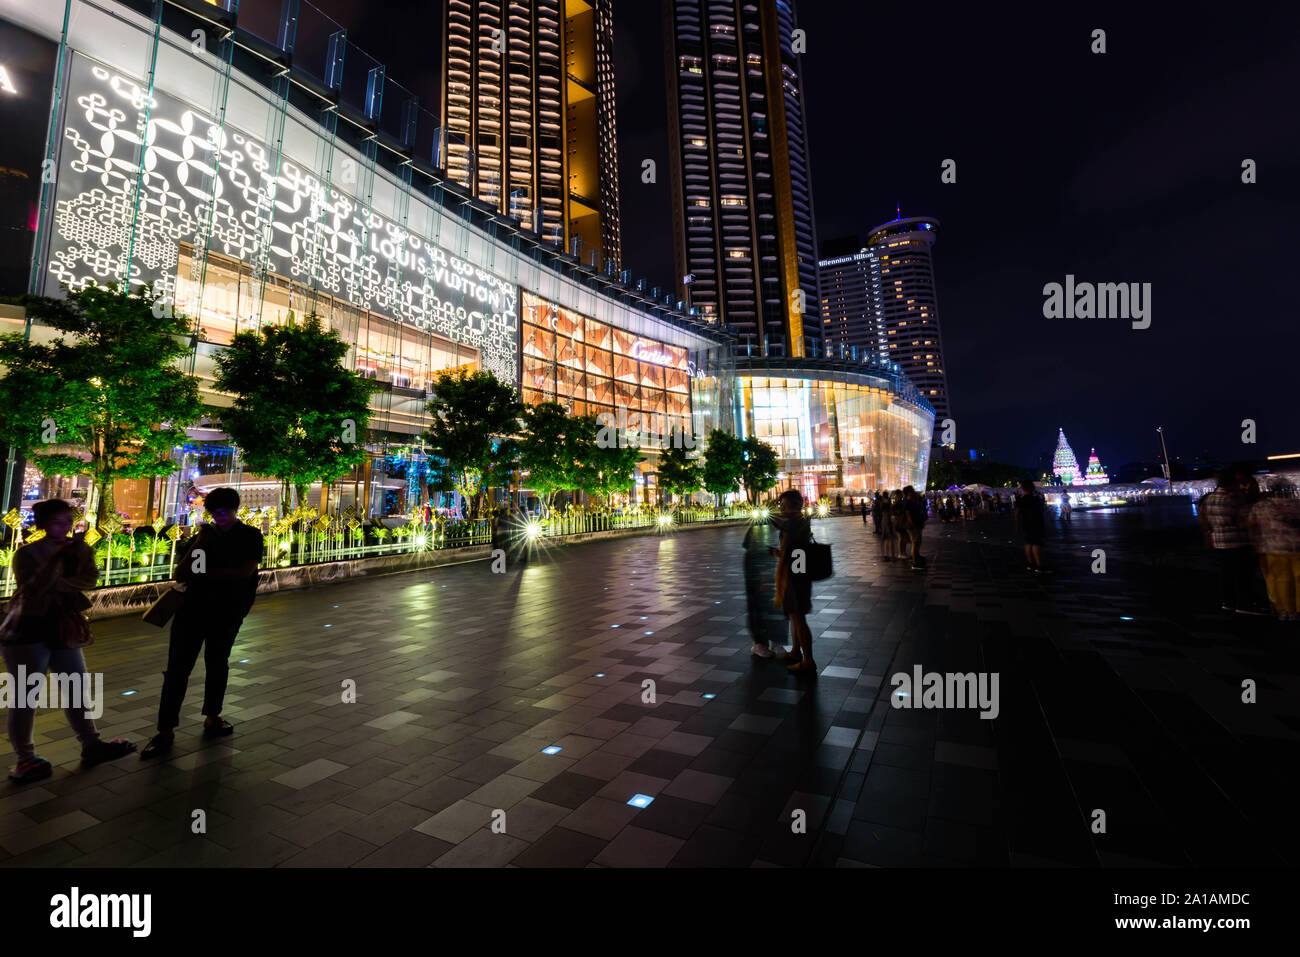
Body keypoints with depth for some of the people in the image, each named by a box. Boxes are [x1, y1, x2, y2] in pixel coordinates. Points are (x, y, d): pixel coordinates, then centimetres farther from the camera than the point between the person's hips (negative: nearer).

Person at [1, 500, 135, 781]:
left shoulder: (79, 549, 4)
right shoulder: (26, 553, -6)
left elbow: (90, 579, -10)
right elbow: (32, 589, -20)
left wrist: (56, 584, -22)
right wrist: (57, 557, -25)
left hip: (62, 630, 4)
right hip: (27, 633, -4)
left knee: (78, 689, 11)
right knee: (25, 697, 0)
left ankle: (91, 746, 21)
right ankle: (25, 758, 14)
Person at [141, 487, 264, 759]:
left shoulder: (250, 537, 0)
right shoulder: (202, 537, 8)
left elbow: (245, 571, -13)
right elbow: (179, 575, 3)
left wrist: (206, 572, -10)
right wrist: (198, 544, -9)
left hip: (227, 612, -2)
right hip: (193, 608, 2)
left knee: (217, 665, 11)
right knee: (178, 667, -1)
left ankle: (212, 718, 26)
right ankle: (166, 731, 7)